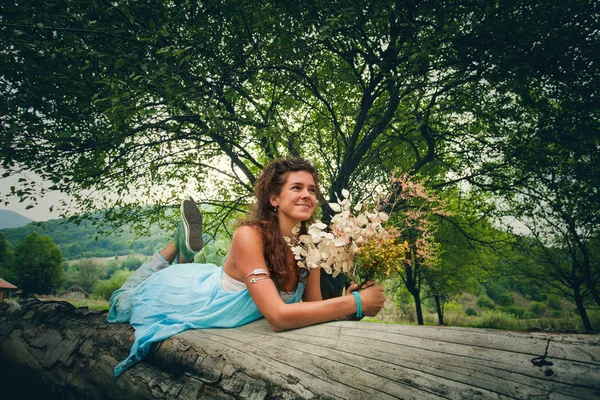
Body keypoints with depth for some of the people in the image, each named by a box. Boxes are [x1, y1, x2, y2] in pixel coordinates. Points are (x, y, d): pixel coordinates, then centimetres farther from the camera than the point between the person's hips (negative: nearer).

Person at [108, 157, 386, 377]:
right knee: (123, 301, 26)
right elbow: (278, 317, -46)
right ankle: (180, 245, 28)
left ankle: (185, 257, 39)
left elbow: (314, 306, -12)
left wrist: (346, 303, -32)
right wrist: (356, 303, -43)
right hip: (196, 295, -5)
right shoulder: (249, 236, -39)